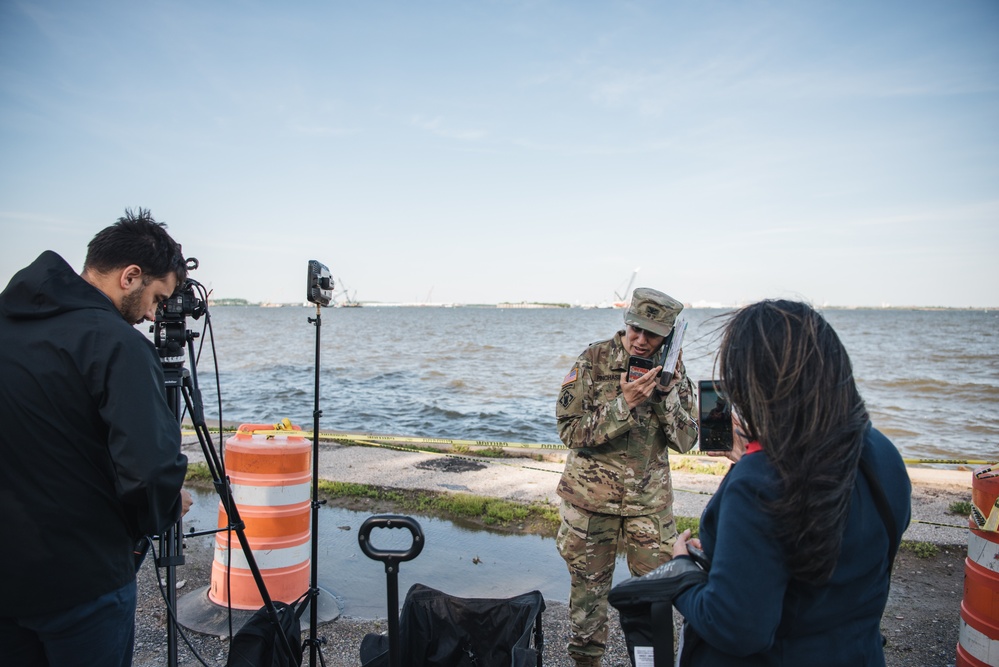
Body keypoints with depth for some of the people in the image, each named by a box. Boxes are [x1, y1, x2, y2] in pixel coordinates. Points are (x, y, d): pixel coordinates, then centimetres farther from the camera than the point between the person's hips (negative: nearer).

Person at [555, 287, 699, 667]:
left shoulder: (673, 371, -2)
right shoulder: (593, 361, -12)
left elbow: (685, 441, -4)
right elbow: (569, 430, -16)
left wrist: (667, 393, -19)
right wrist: (624, 404, -27)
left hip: (650, 500, 2)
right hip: (592, 497, -2)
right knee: (588, 586, 12)